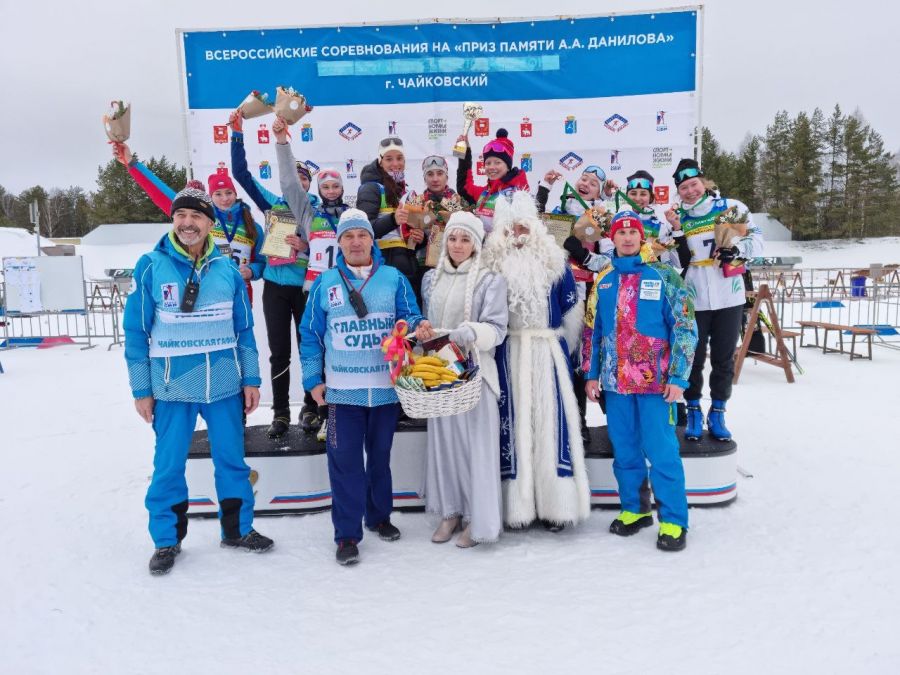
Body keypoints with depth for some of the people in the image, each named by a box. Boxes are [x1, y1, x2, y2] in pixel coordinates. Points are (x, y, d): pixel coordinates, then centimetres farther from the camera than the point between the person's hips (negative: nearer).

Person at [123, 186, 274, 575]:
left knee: (232, 459, 12)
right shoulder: (151, 267, -4)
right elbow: (136, 331, -2)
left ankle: (237, 529, 29)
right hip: (171, 387, -2)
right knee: (168, 465, 8)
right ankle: (167, 539, 26)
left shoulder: (227, 269, 2)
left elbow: (244, 328, 7)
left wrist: (251, 379, 4)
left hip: (225, 385, 2)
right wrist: (141, 389, -3)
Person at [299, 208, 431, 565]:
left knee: (380, 455, 16)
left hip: (386, 387, 1)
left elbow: (409, 318, 2)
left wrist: (419, 326, -22)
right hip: (342, 389, -1)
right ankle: (347, 534, 11)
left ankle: (379, 516, 35)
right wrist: (313, 379, 2)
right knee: (345, 461, -1)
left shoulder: (394, 278, 2)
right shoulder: (324, 283, 3)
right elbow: (310, 335, 6)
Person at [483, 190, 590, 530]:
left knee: (551, 421, -1)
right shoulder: (493, 266, 2)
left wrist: (564, 349, 9)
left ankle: (556, 504, 9)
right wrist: (491, 349, 3)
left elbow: (572, 310, 7)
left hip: (549, 352, 0)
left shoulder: (554, 262, 4)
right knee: (513, 422, 2)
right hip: (508, 354, 0)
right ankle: (516, 505, 10)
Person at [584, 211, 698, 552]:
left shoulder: (664, 275, -2)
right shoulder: (603, 280, 10)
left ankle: (674, 520, 11)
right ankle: (633, 508, 29)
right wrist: (592, 374, 10)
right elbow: (594, 330, 15)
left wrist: (678, 377, -10)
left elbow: (684, 327, -4)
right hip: (614, 381, 4)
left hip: (655, 380, -4)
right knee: (624, 450, 12)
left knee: (661, 451, -2)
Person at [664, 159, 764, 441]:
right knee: (693, 358, 6)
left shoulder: (732, 207, 1)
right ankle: (693, 412, 22)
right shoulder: (675, 219, 4)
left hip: (729, 298, 0)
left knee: (724, 359, 8)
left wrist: (737, 249, -16)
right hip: (693, 300, 0)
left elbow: (756, 239, 3)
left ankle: (717, 413, 22)